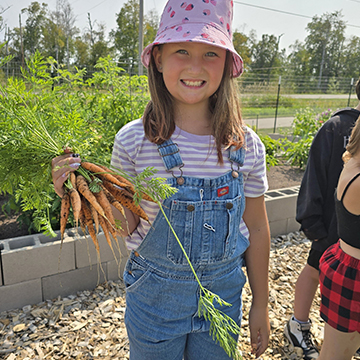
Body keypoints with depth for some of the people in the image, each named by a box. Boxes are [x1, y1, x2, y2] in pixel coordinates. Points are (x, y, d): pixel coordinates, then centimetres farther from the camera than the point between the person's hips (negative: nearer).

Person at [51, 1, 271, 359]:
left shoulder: (246, 145, -12)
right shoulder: (133, 141, -18)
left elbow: (256, 229, -1)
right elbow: (124, 228, -7)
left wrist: (260, 304, 7)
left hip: (224, 292, 2)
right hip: (155, 295, -1)